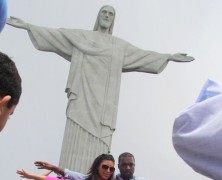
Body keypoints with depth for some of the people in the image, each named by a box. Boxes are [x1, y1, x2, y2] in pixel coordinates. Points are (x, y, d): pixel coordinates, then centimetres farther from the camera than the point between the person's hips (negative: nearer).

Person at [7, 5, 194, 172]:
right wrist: (27, 25, 6)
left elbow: (143, 55, 21)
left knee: (98, 146, -5)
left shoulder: (120, 45, 22)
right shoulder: (81, 35, 16)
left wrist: (169, 56, 18)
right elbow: (54, 34, 12)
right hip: (83, 95, -2)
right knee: (77, 143, -10)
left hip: (104, 101, 2)